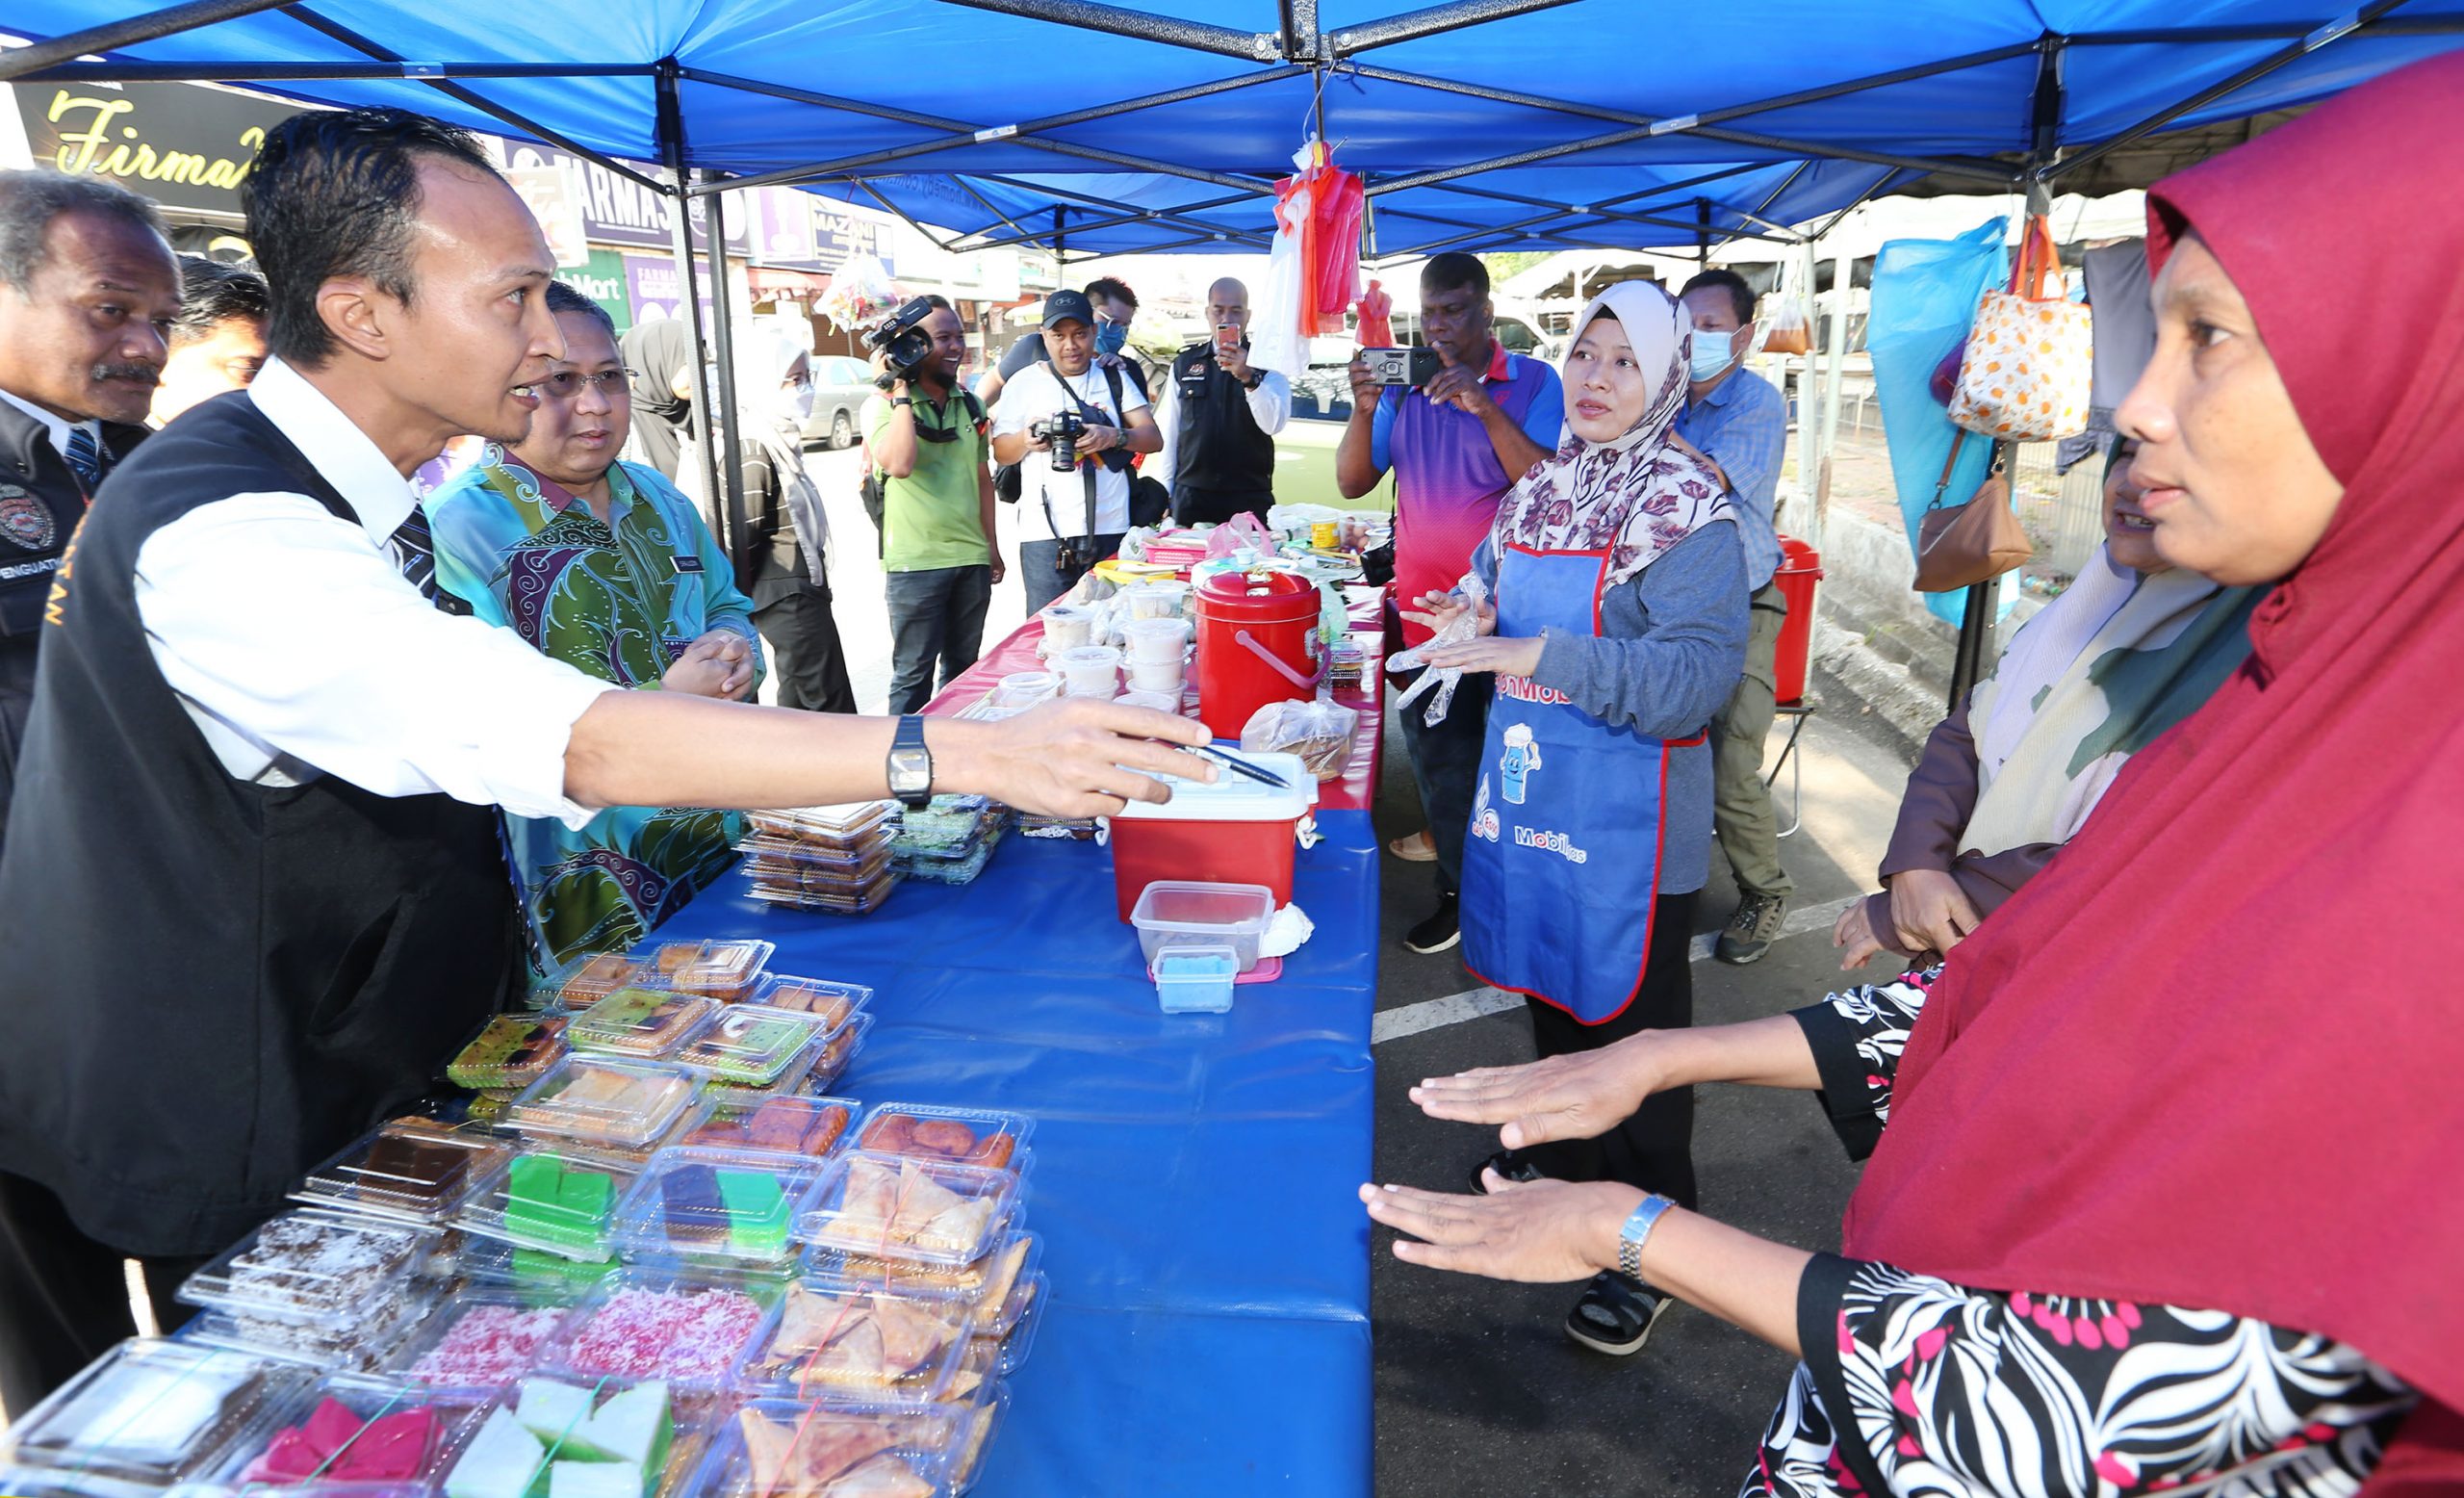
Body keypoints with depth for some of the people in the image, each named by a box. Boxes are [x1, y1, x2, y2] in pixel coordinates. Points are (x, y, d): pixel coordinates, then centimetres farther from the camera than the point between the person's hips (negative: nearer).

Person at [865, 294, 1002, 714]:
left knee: (963, 669, 16)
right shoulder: (884, 405, -7)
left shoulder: (970, 405, 10)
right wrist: (901, 393, -19)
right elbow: (899, 464, -26)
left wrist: (991, 545, 17)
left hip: (972, 559, 6)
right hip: (915, 563, -6)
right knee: (913, 675, 1)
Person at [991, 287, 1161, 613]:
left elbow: (1154, 438, 5)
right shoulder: (1025, 382, 7)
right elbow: (1000, 452, 8)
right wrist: (1025, 441, -14)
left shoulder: (1114, 378, 11)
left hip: (1111, 531, 1)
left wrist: (1114, 436, -15)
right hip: (1046, 536, -1)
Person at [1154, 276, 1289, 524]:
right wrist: (1165, 494, 5)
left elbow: (1274, 424, -10)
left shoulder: (1266, 363, 5)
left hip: (1250, 500, -2)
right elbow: (1169, 432, 10)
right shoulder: (1184, 363, 12)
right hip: (1191, 498, 2)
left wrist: (1249, 377, -23)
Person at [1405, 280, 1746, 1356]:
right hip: (1530, 790, 7)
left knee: (1632, 1024, 4)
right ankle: (1565, 1155, 47)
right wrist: (1478, 621, 2)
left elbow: (1693, 676, -26)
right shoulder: (1538, 493, 8)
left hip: (1629, 823, -7)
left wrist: (1542, 654, -30)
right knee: (1551, 991, 23)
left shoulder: (1687, 509, -15)